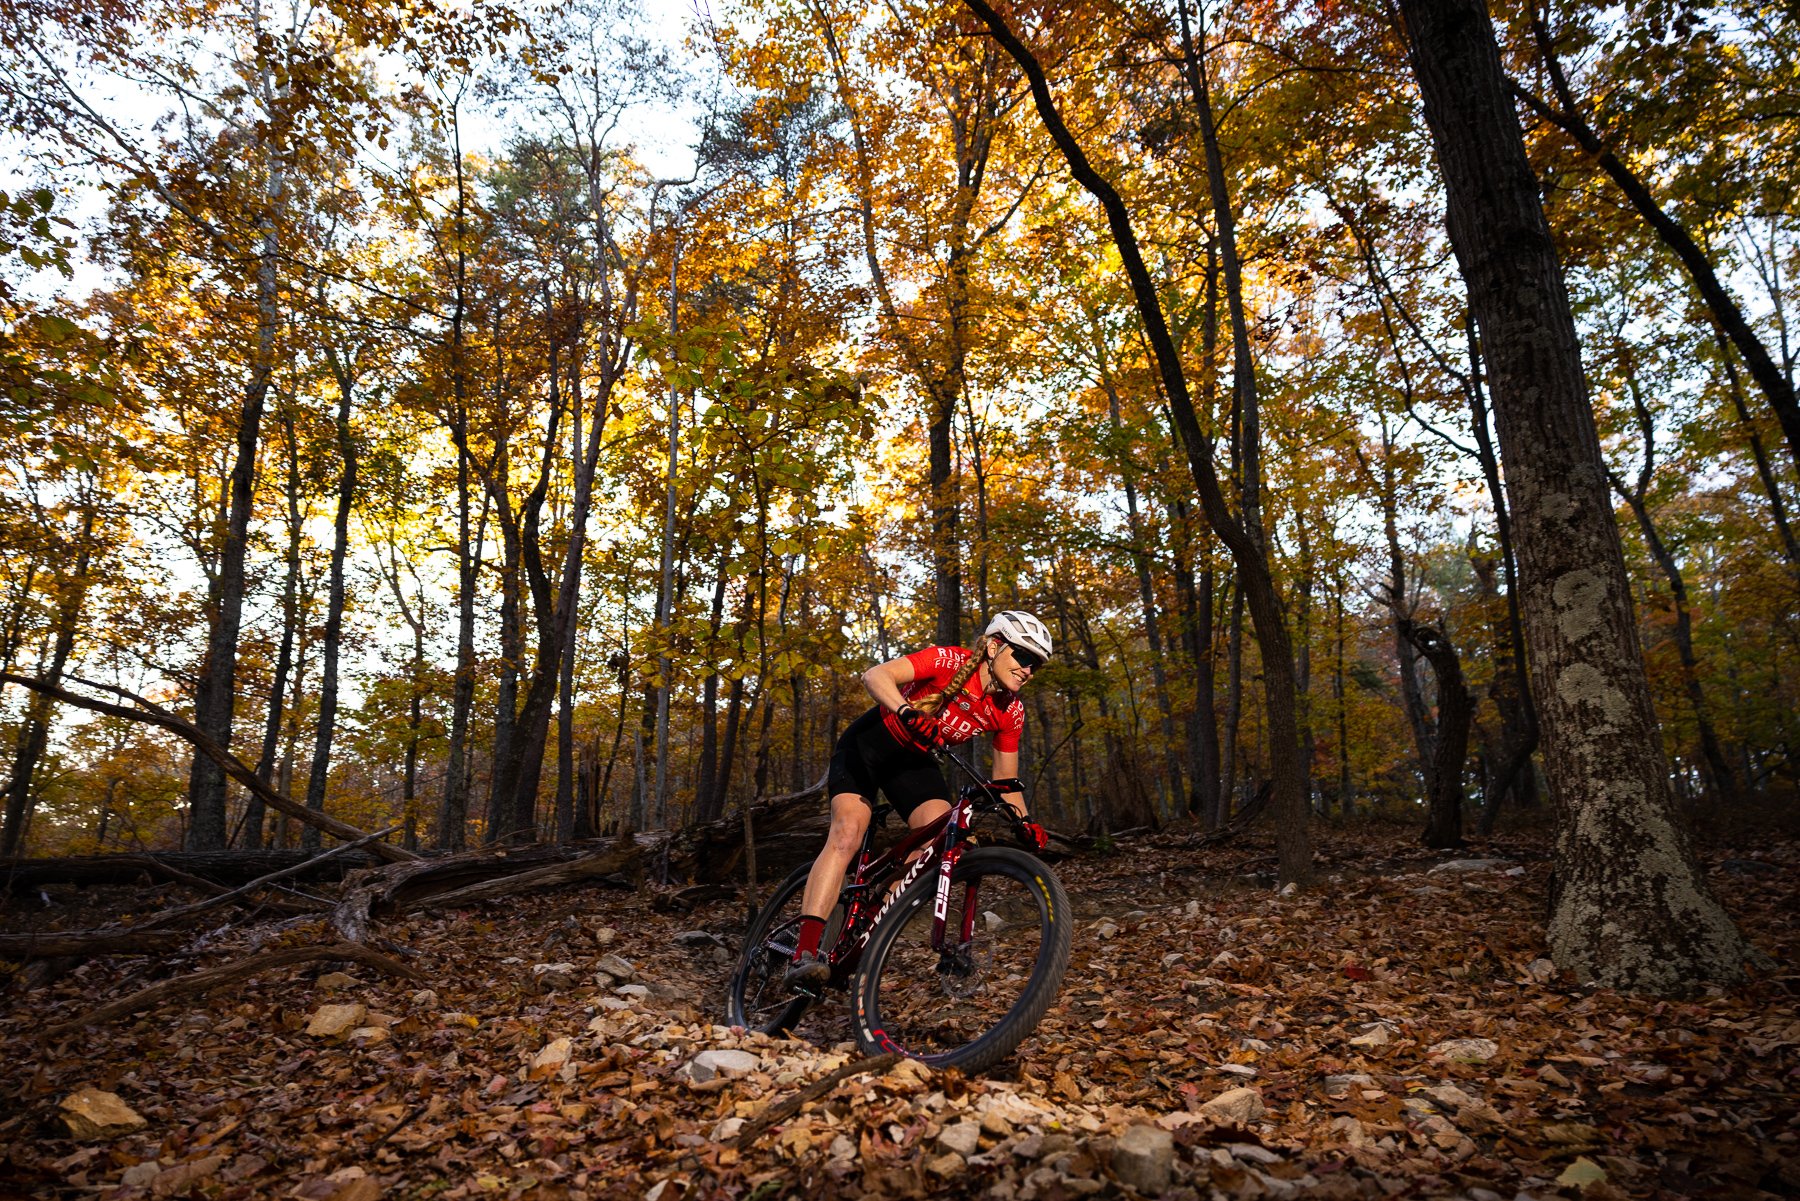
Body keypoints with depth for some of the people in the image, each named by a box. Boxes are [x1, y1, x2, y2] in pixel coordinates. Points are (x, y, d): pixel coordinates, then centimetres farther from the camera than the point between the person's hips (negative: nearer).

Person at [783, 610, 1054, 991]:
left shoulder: (1011, 712, -9)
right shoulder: (949, 661, -25)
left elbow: (1006, 782, 0)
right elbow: (875, 675, -37)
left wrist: (1025, 821, -18)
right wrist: (908, 712, -56)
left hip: (915, 762, 5)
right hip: (869, 744, -5)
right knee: (847, 833, -24)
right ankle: (804, 954, -27)